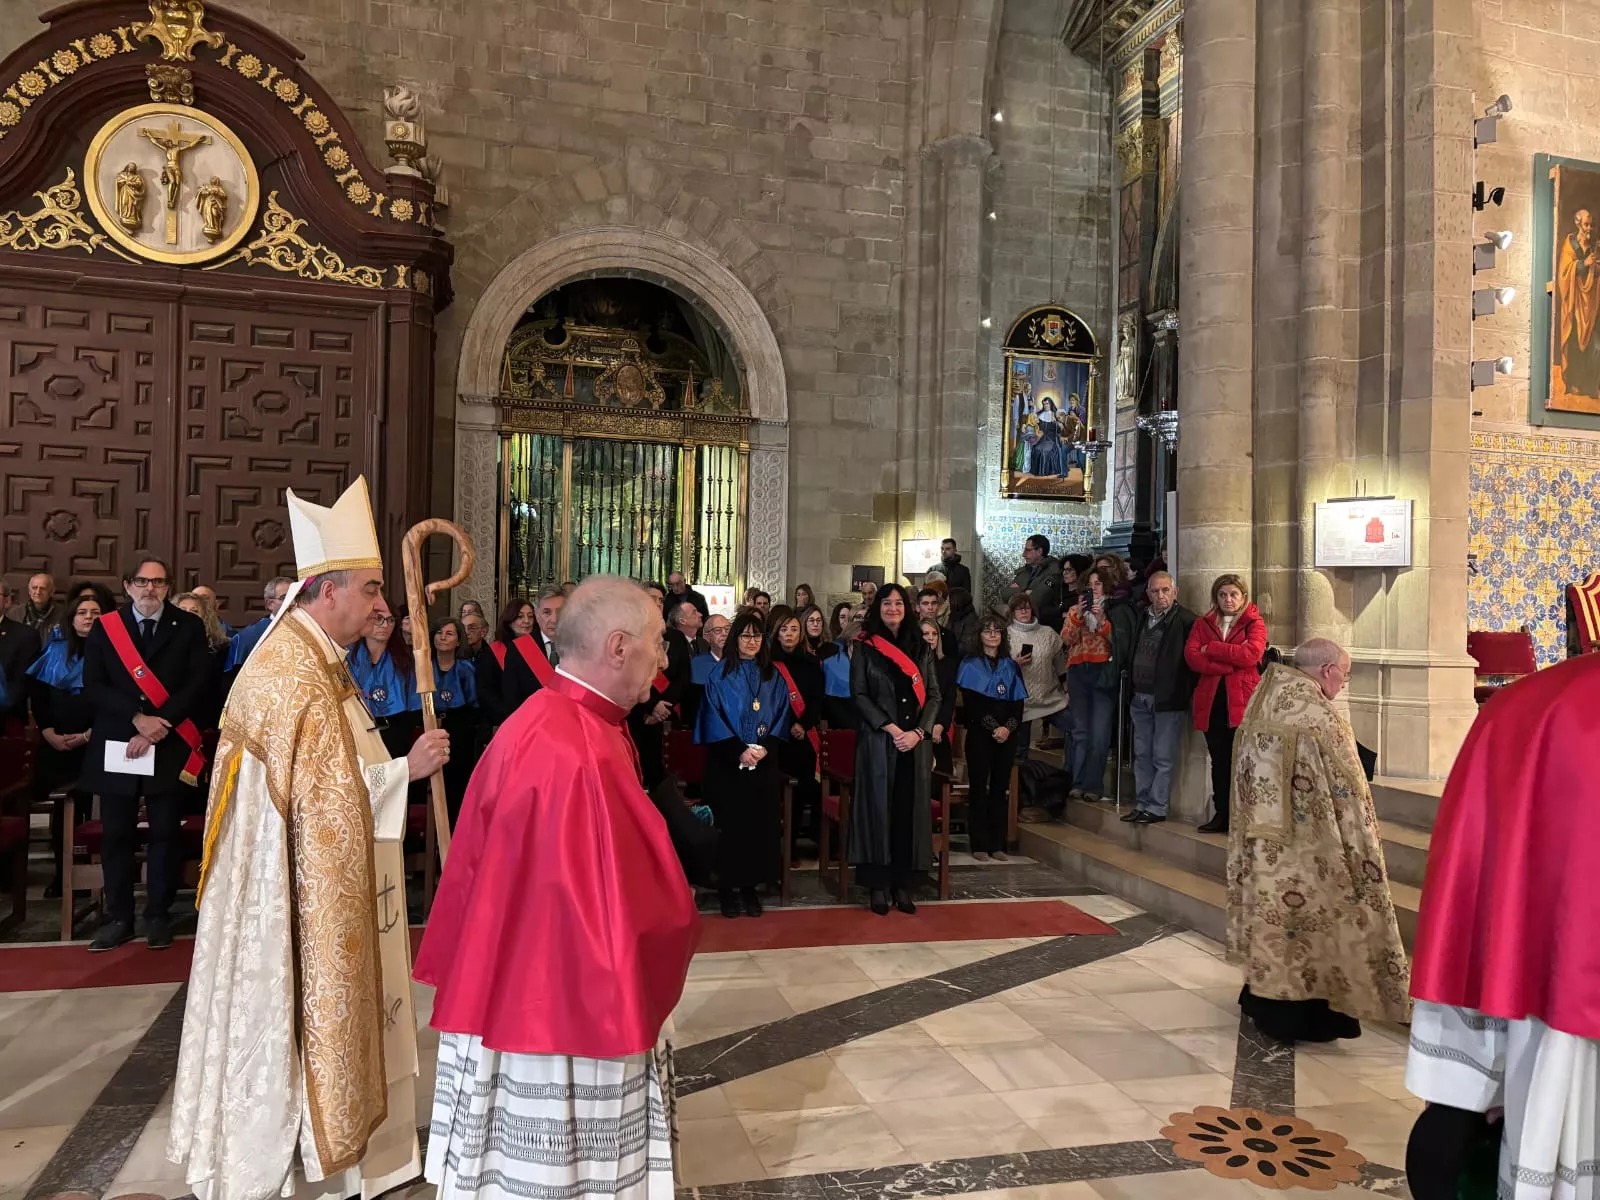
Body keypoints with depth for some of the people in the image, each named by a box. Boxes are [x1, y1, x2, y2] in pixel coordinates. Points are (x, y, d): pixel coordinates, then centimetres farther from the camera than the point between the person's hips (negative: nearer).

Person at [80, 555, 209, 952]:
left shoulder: (189, 627, 2)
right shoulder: (104, 627, 6)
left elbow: (197, 684, -5)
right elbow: (93, 685, -2)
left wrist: (158, 726, -14)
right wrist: (138, 717, -14)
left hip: (170, 747, -1)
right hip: (115, 745, 1)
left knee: (165, 833, 5)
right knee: (116, 835, 7)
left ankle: (157, 916, 16)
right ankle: (119, 918, 18)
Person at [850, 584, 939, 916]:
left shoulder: (921, 649, 12)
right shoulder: (865, 648, 3)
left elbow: (933, 695, 7)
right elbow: (859, 694, -4)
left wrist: (918, 731, -9)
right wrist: (890, 728, -14)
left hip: (916, 742, 3)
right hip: (878, 740, -3)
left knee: (910, 809, 2)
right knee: (879, 808, -3)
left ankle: (903, 884, 8)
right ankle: (877, 885, 3)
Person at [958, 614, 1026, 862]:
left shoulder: (1010, 666, 14)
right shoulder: (971, 665, 3)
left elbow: (1018, 702, 8)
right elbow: (970, 703, -6)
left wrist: (1009, 727, -9)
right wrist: (992, 727, -15)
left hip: (1007, 736, 3)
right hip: (979, 735, -3)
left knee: (1001, 788, 4)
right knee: (979, 787, -3)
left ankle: (998, 844, 9)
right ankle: (979, 844, 1)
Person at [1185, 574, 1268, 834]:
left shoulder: (1254, 624, 4)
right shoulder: (1203, 624, 14)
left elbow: (1250, 654, -15)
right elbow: (1191, 656, -3)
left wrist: (1211, 649, -8)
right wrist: (1229, 664, -12)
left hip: (1243, 702, -3)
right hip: (1211, 702, 3)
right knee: (1219, 762, 9)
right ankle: (1221, 815, 17)